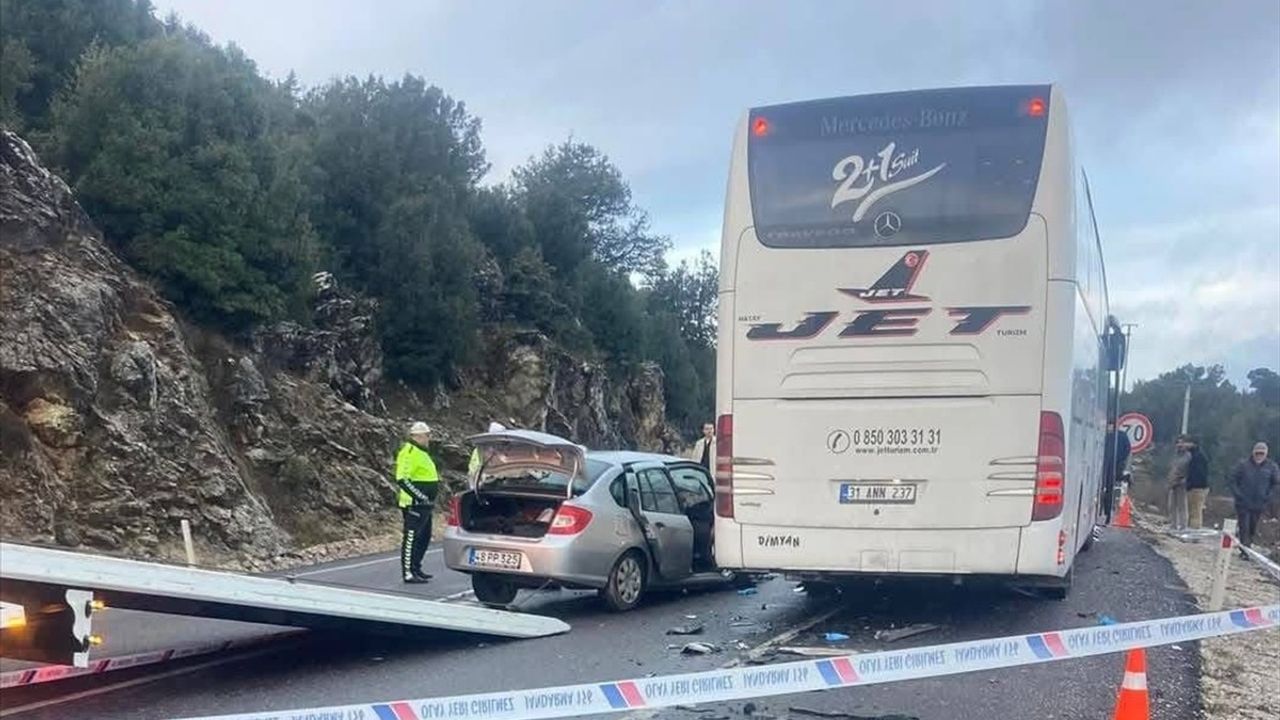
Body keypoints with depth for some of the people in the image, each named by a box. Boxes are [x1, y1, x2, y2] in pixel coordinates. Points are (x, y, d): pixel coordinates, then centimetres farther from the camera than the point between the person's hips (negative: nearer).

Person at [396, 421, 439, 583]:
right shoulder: (409, 452, -15)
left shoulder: (420, 452, 18)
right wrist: (419, 496, -25)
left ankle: (416, 568, 25)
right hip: (414, 504, -11)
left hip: (424, 503, 11)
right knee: (411, 537, -7)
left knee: (424, 537, 16)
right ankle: (408, 573, -5)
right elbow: (402, 479, -23)